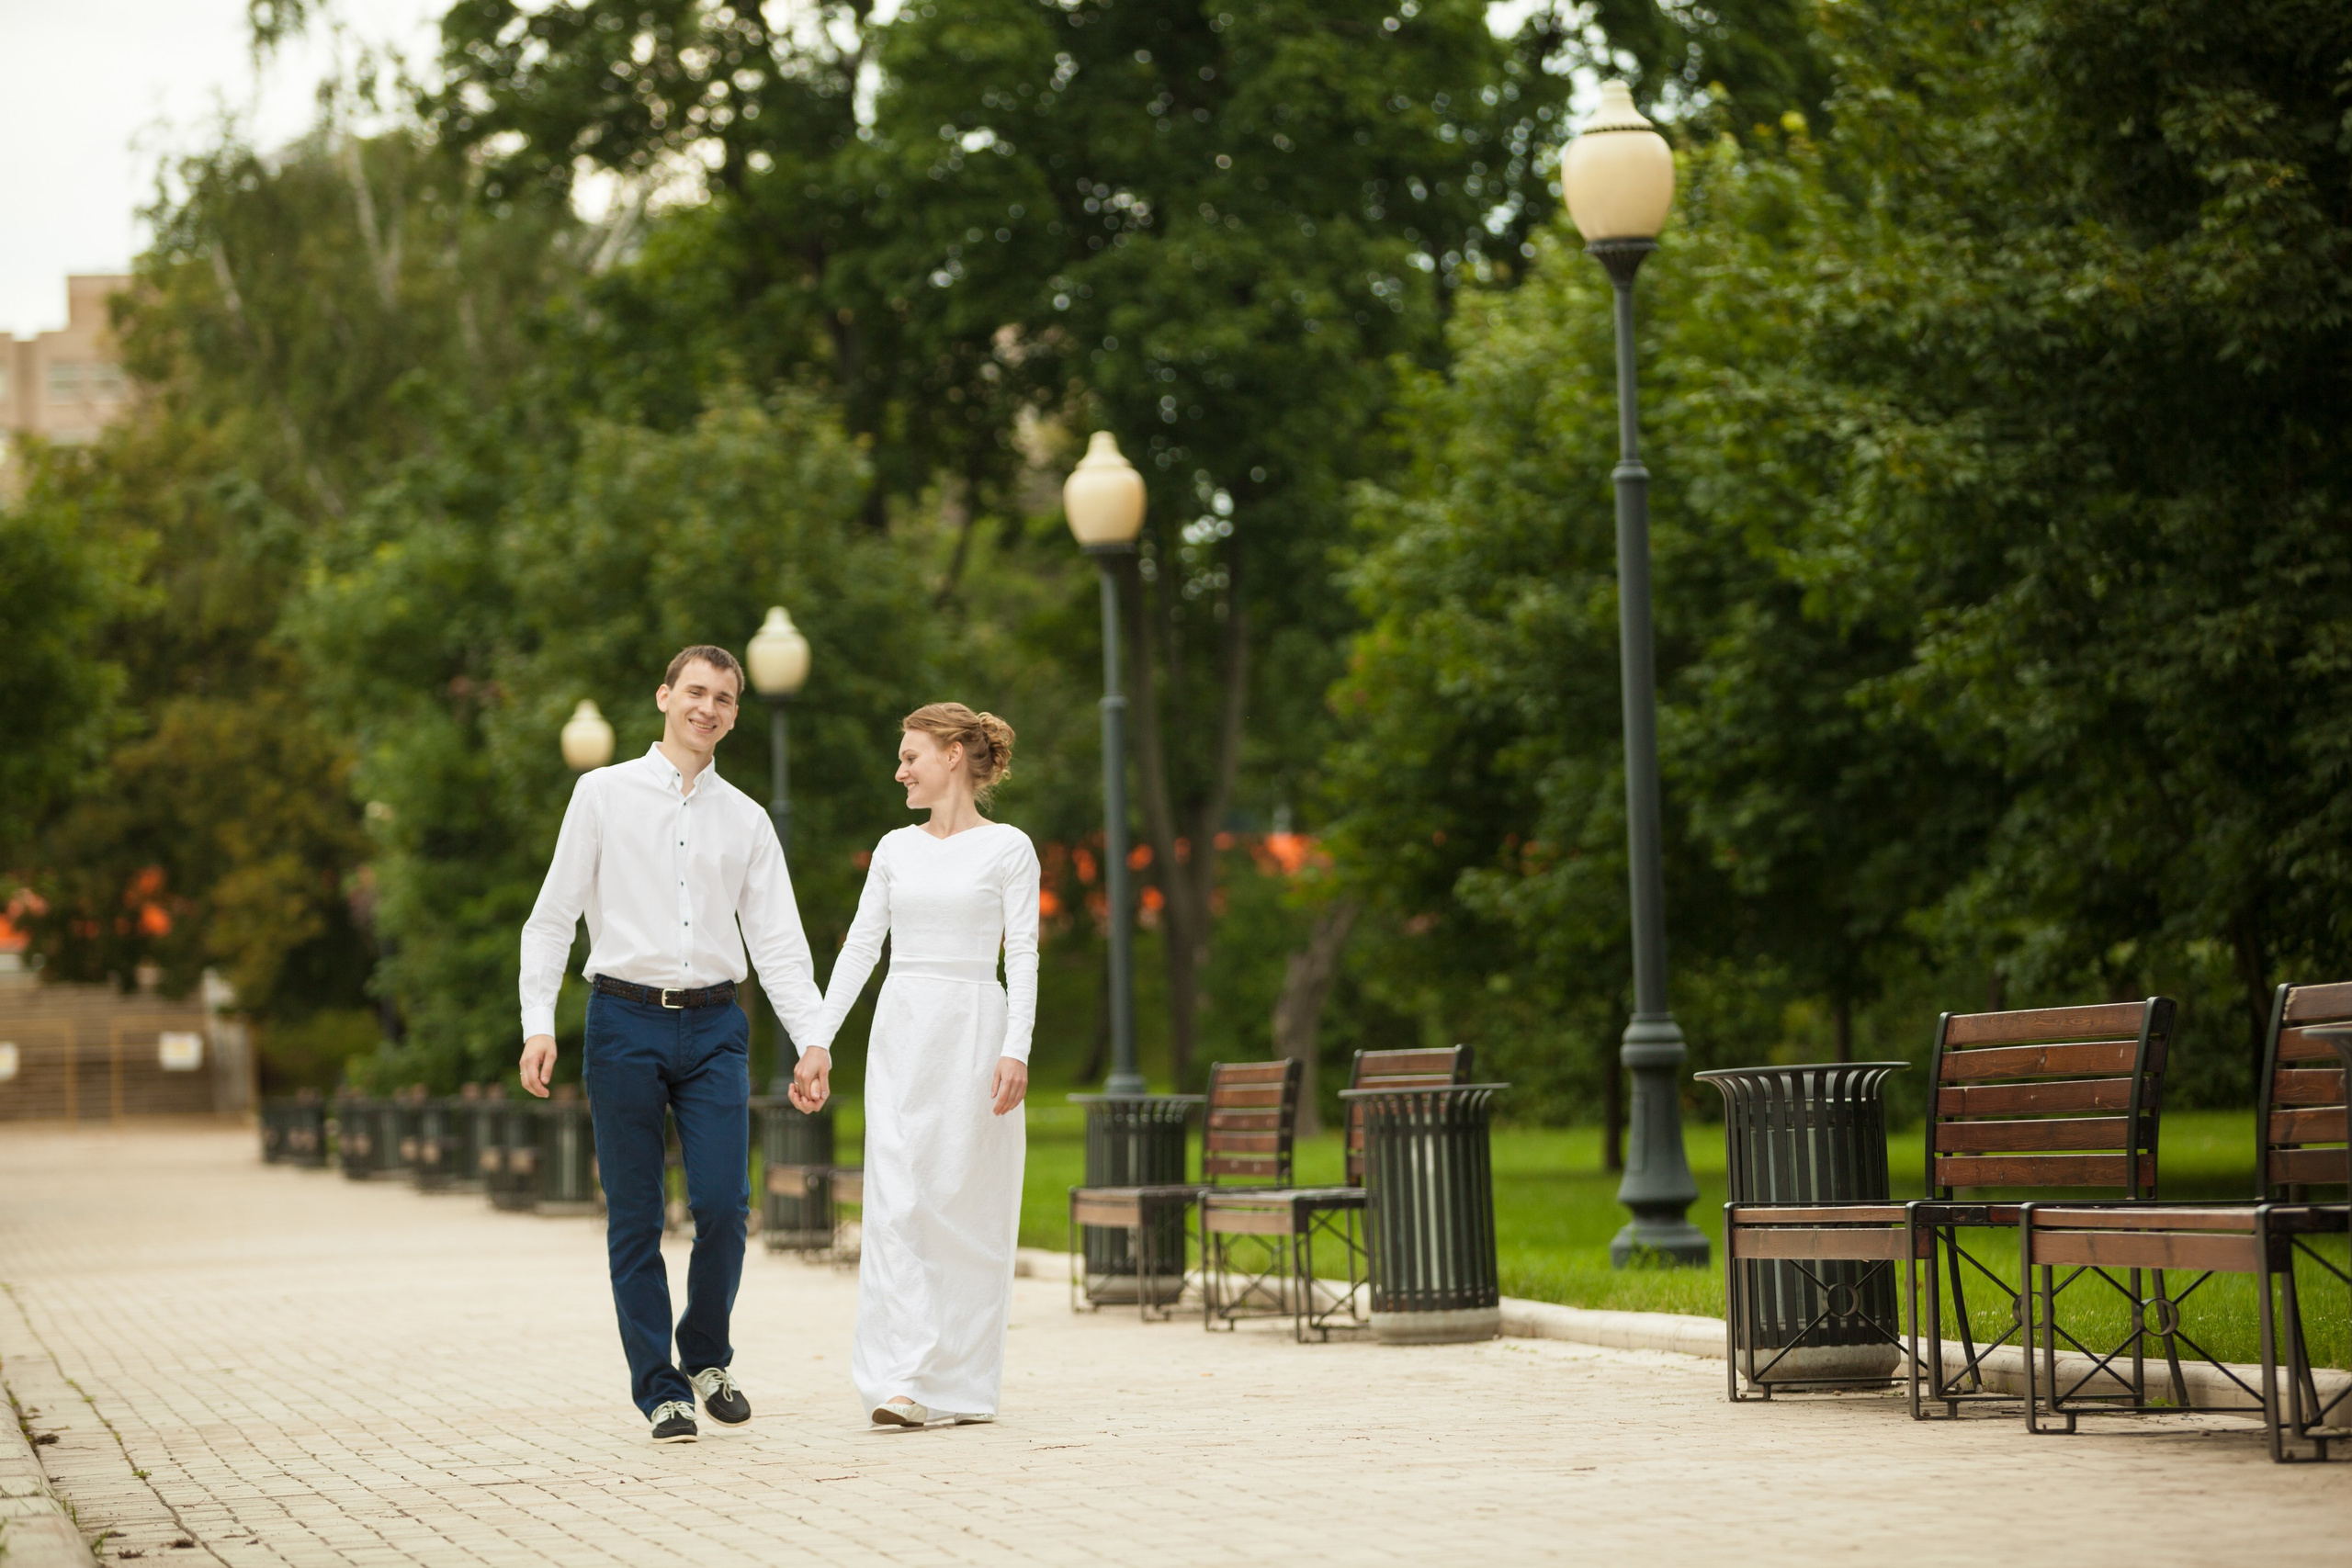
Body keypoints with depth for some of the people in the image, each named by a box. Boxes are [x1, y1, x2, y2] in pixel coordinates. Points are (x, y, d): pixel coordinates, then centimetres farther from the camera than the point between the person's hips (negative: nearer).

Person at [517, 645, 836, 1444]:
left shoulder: (747, 821, 11)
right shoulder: (604, 794, 5)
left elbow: (779, 943, 8)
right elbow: (551, 919, 3)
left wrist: (815, 1041, -5)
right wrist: (538, 1024, -9)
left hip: (714, 1026, 2)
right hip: (626, 1020, -2)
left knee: (723, 1206, -6)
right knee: (636, 1220, 0)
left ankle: (706, 1357, 17)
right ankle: (660, 1390, 8)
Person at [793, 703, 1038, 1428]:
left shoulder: (1007, 848, 0)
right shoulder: (895, 849, 12)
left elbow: (1022, 956, -5)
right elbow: (860, 947, 11)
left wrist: (1016, 1050, -15)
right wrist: (818, 1042, 4)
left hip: (974, 1028, -3)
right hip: (901, 1031, 3)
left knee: (968, 1203, 0)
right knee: (897, 1203, -8)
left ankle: (966, 1383, 9)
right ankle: (903, 1381, -12)